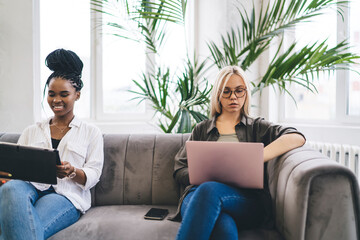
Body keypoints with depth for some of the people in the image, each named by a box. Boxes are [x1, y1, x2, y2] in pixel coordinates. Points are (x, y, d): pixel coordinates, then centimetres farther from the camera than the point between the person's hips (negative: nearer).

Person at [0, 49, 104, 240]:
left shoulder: (91, 133, 16)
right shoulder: (31, 131, 25)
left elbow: (93, 176, 6)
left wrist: (72, 172, -17)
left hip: (66, 195, -2)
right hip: (31, 188, 3)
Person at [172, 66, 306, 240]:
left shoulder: (257, 127, 22)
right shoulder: (201, 129, 27)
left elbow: (297, 138, 1)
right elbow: (179, 170, 20)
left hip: (247, 200, -1)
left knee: (209, 190, -38)